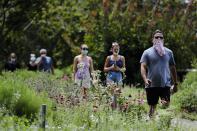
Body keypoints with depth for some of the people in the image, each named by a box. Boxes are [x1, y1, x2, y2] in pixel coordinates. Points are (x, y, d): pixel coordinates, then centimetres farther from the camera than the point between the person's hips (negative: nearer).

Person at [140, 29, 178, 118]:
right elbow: (143, 67, -5)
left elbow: (172, 68, 18)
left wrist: (175, 83, 17)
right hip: (152, 85, -1)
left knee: (166, 105, -15)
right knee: (152, 107, 5)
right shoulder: (147, 52, 4)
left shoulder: (168, 52, 11)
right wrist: (145, 79, -24)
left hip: (165, 84, 1)